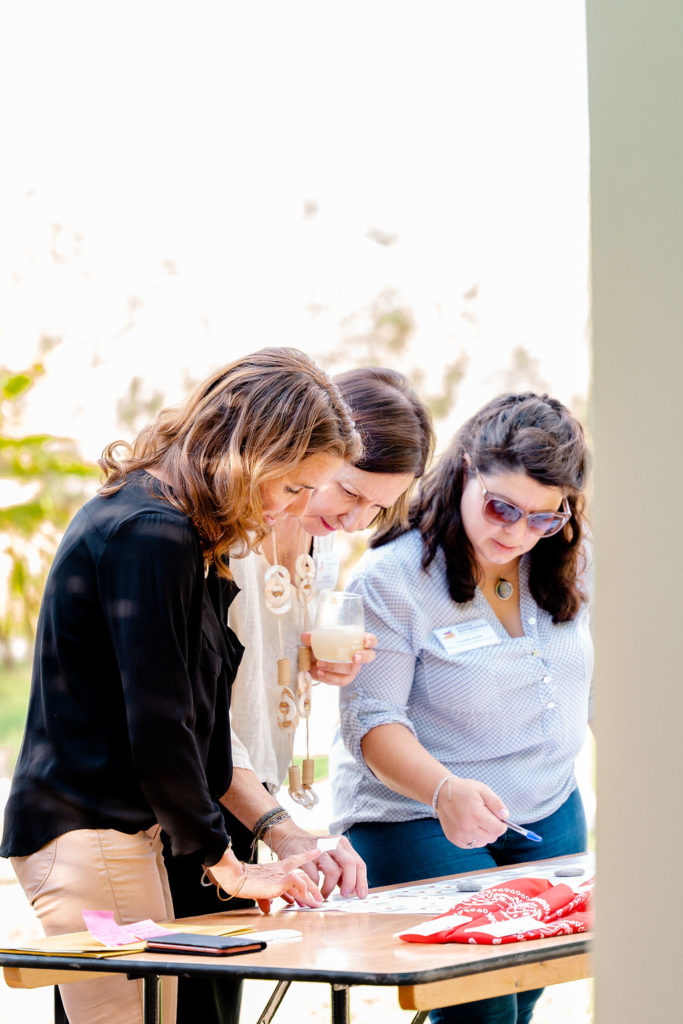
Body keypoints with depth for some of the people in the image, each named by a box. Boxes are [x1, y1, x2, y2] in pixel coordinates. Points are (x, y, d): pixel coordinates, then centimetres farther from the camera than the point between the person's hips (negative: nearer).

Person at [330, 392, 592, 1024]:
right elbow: (372, 719, -20)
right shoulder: (392, 579, -16)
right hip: (418, 822, -6)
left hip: (551, 817, 6)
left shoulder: (568, 564, 3)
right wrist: (443, 789, -36)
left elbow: (596, 682, 17)